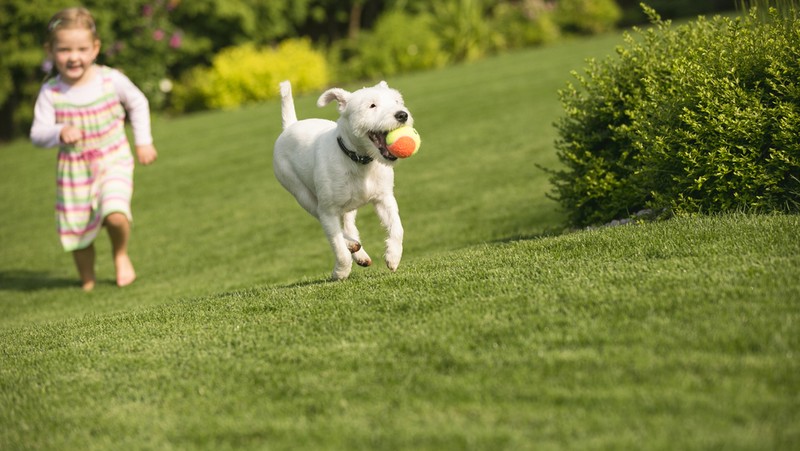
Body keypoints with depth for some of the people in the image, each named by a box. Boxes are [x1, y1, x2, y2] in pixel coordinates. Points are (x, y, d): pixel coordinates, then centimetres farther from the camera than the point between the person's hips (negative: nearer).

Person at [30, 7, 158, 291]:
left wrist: (143, 141, 5)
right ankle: (87, 281, 36)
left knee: (115, 215, -24)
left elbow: (138, 103, 6)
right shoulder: (50, 92, -14)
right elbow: (38, 133, -16)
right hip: (73, 169, 1)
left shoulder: (111, 80, -12)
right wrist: (60, 134, -37)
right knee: (77, 231, 9)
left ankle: (121, 254, 10)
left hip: (113, 161, -1)